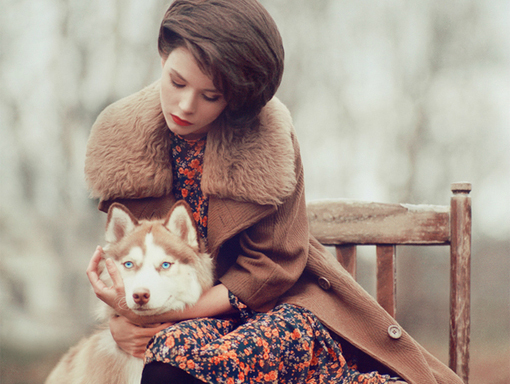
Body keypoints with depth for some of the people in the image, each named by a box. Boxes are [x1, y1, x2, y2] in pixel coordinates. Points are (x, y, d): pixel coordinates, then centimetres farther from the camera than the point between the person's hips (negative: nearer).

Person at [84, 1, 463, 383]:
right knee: (173, 349, -36)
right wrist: (123, 319, -13)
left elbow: (271, 267, -9)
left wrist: (161, 315, -18)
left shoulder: (268, 137, -12)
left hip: (280, 301, -2)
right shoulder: (123, 139, -3)